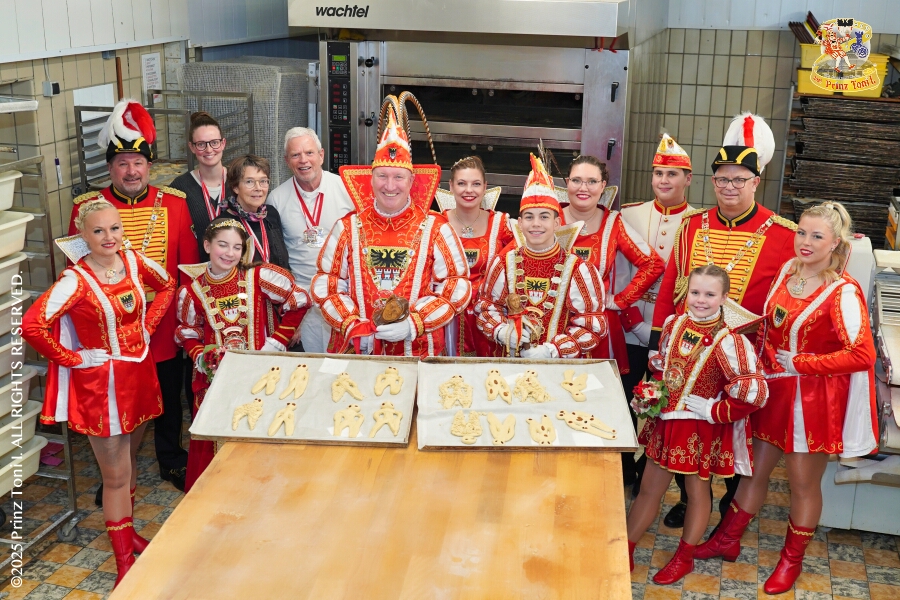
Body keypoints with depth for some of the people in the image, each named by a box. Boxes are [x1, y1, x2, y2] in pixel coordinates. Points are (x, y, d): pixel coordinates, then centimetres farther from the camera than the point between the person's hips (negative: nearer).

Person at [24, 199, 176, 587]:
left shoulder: (134, 262, -3)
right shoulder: (76, 280, -19)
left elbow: (167, 286, 16)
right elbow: (32, 326, -26)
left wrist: (148, 326, 5)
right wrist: (73, 359, -18)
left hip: (139, 374, 5)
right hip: (100, 381, -5)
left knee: (129, 458, 22)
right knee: (116, 475, 2)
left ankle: (125, 529, 42)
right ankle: (125, 562, 14)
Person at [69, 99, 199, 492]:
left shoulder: (174, 204, -2)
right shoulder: (87, 208, -6)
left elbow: (190, 266, 2)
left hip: (165, 327, 1)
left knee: (169, 398, 17)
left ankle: (172, 462, 38)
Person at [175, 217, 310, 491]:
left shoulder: (258, 276, -7)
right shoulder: (191, 291, 1)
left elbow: (298, 303, -2)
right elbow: (188, 335, 12)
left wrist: (276, 342, -5)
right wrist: (201, 358, -7)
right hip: (214, 377, 2)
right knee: (213, 442, 6)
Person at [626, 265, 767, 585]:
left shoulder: (729, 342, -21)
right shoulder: (673, 325, -3)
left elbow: (754, 394, -21)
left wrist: (713, 410, -18)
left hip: (702, 429, -5)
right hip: (666, 421, 5)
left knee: (698, 490, 15)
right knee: (649, 488, 14)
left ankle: (684, 558, 32)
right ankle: (624, 551, 27)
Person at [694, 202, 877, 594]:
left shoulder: (843, 293, -20)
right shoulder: (787, 270, 0)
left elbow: (863, 355, -24)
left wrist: (800, 363, -20)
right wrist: (762, 364, 5)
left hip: (814, 398, -6)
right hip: (775, 390, 6)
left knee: (804, 483, 11)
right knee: (756, 469, 18)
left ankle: (792, 560, 32)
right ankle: (727, 539, 35)